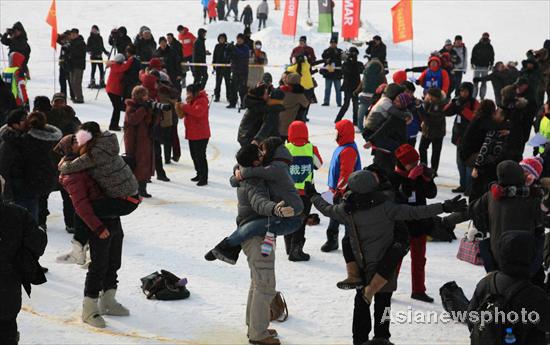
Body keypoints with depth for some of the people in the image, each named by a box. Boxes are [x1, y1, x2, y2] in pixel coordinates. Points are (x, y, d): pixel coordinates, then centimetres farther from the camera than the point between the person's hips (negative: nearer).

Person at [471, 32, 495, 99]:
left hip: (485, 67, 1)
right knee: (475, 82, -1)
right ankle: (474, 96, 3)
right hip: (477, 66, -1)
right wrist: (472, 63, -5)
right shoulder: (477, 46, 1)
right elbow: (473, 55, 3)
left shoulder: (490, 47, 5)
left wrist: (491, 64, 2)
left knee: (484, 82, 2)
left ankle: (482, 97, 6)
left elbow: (492, 56, 11)